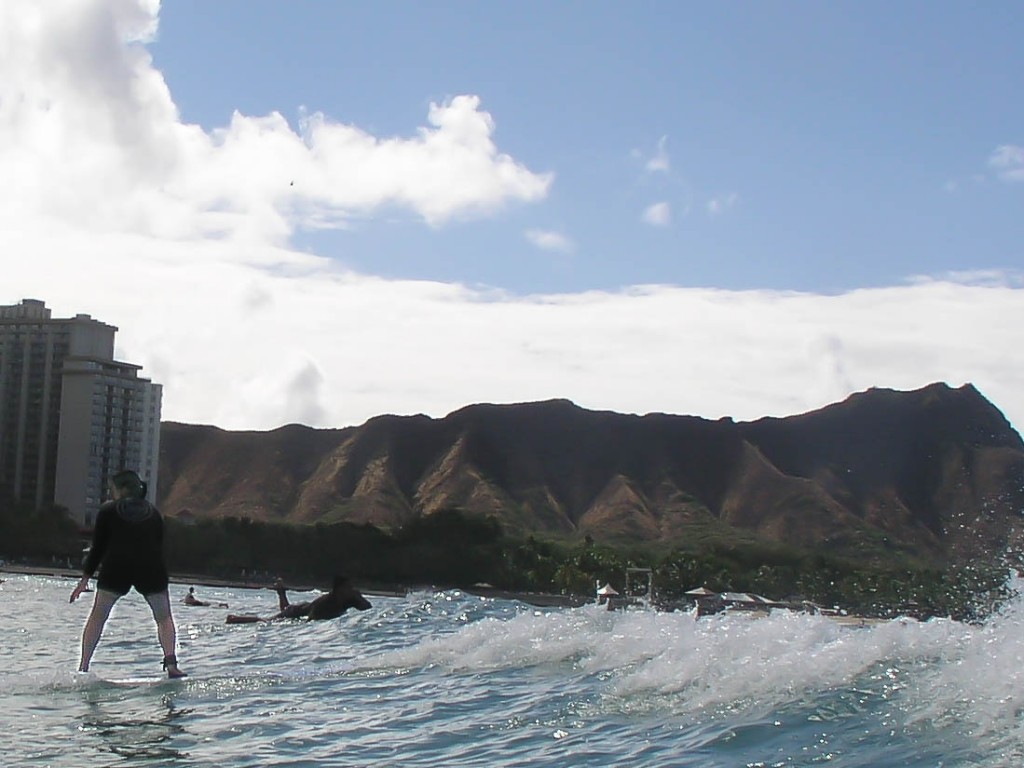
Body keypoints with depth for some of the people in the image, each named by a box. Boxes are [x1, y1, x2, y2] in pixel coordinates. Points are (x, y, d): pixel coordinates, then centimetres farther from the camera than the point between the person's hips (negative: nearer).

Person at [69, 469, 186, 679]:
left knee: (97, 616, 11)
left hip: (116, 567, -1)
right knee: (164, 617, 12)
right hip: (150, 568, 1)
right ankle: (171, 664, -6)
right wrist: (159, 578, 20)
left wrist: (85, 578, 11)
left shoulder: (108, 510, 11)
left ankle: (83, 667, 3)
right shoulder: (153, 512, 18)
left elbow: (98, 546, 8)